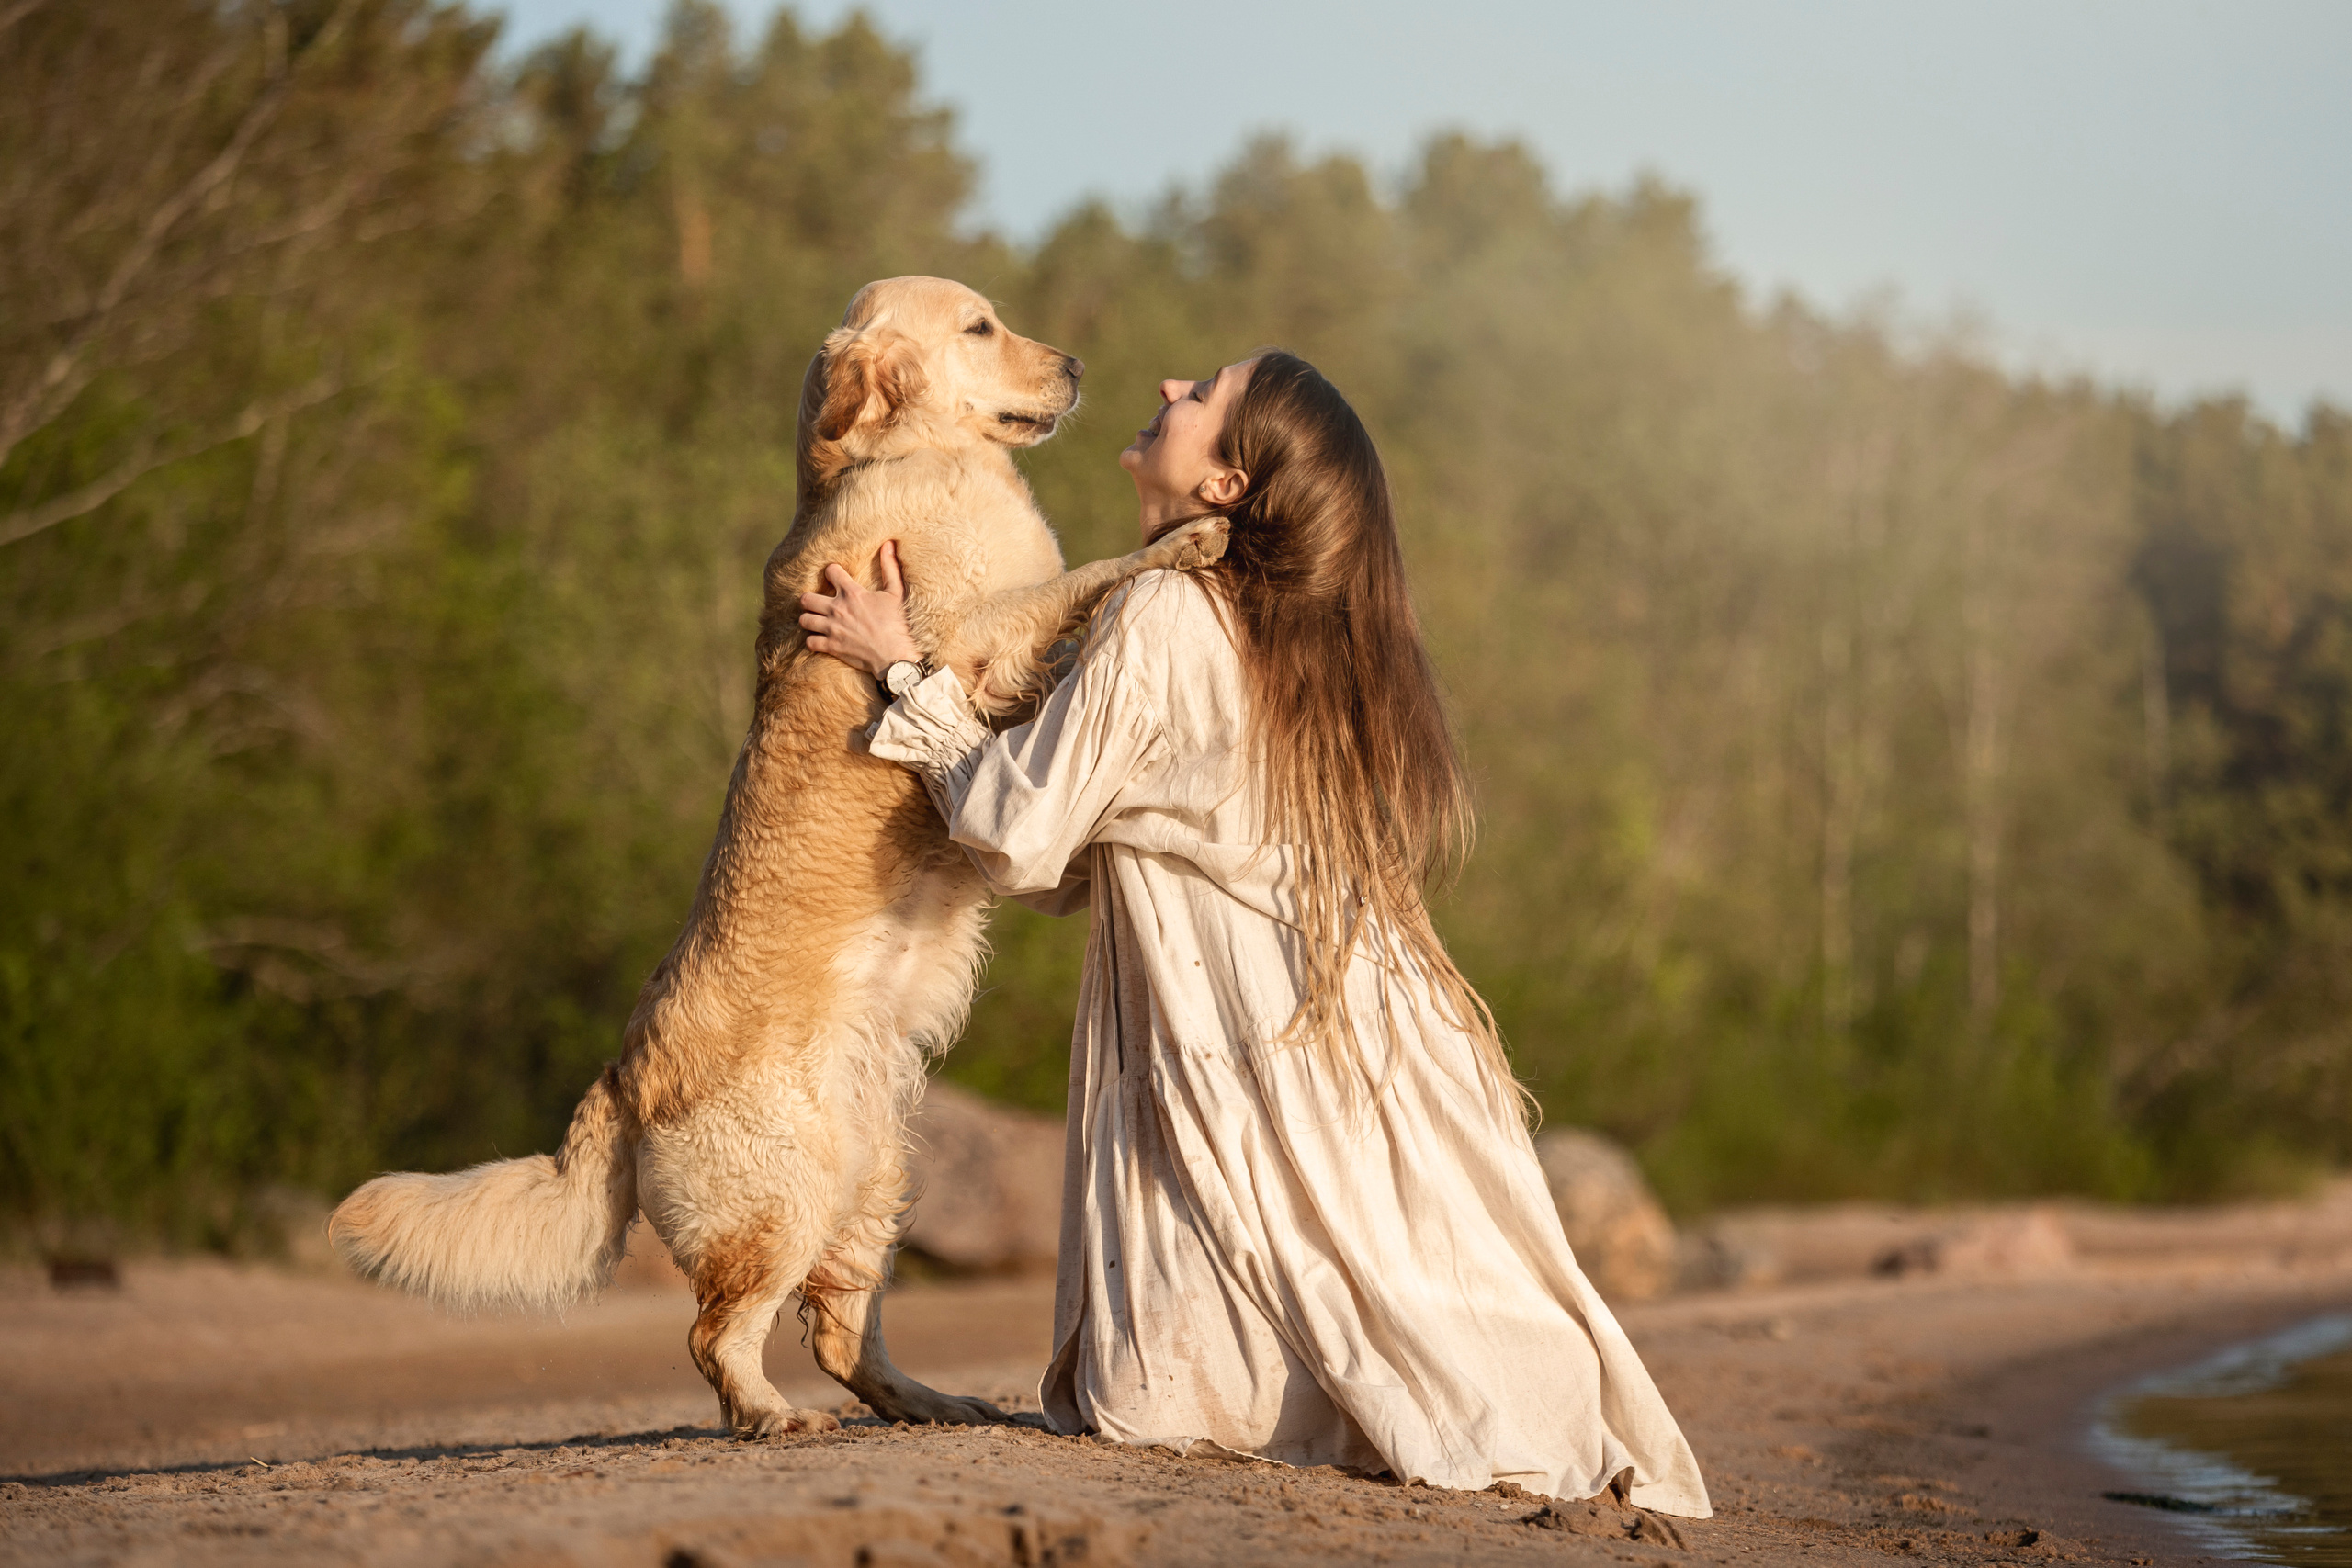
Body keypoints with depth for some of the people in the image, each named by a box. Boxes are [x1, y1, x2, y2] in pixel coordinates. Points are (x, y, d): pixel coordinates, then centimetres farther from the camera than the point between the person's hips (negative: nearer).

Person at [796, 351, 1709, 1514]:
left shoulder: (1162, 616, -13)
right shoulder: (1295, 626, 13)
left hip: (1256, 1069, -8)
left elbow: (1025, 846, -8)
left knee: (1146, 1401, -3)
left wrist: (906, 670, 0)